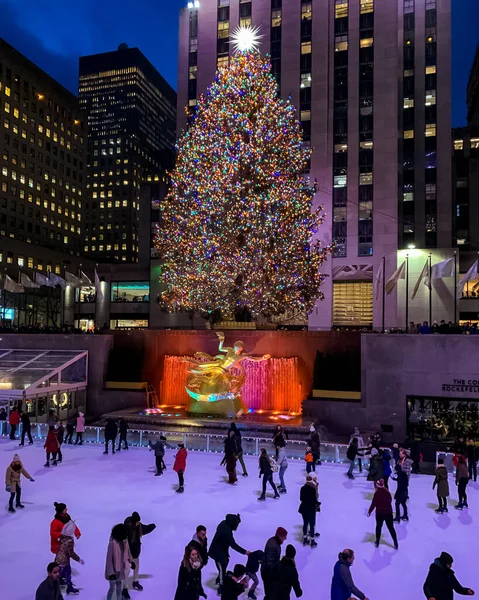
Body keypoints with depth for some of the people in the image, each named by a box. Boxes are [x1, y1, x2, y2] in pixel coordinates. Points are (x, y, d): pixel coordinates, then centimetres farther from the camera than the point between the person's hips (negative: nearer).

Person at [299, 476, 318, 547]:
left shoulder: (303, 488, -5)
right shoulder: (313, 489, -19)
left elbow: (301, 498, 2)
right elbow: (314, 500, -16)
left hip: (304, 508, 5)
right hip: (311, 509, -5)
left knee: (305, 523, 18)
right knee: (312, 525, 8)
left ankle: (305, 539, 28)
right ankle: (312, 541, 16)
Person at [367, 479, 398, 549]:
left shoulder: (377, 493, -15)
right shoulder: (387, 492, -2)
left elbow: (373, 503, -14)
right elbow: (390, 501, 9)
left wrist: (370, 511, -3)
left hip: (380, 513, -3)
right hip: (388, 512, 3)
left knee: (378, 527, 16)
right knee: (391, 528, 14)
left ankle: (377, 542, 23)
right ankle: (396, 543, 16)